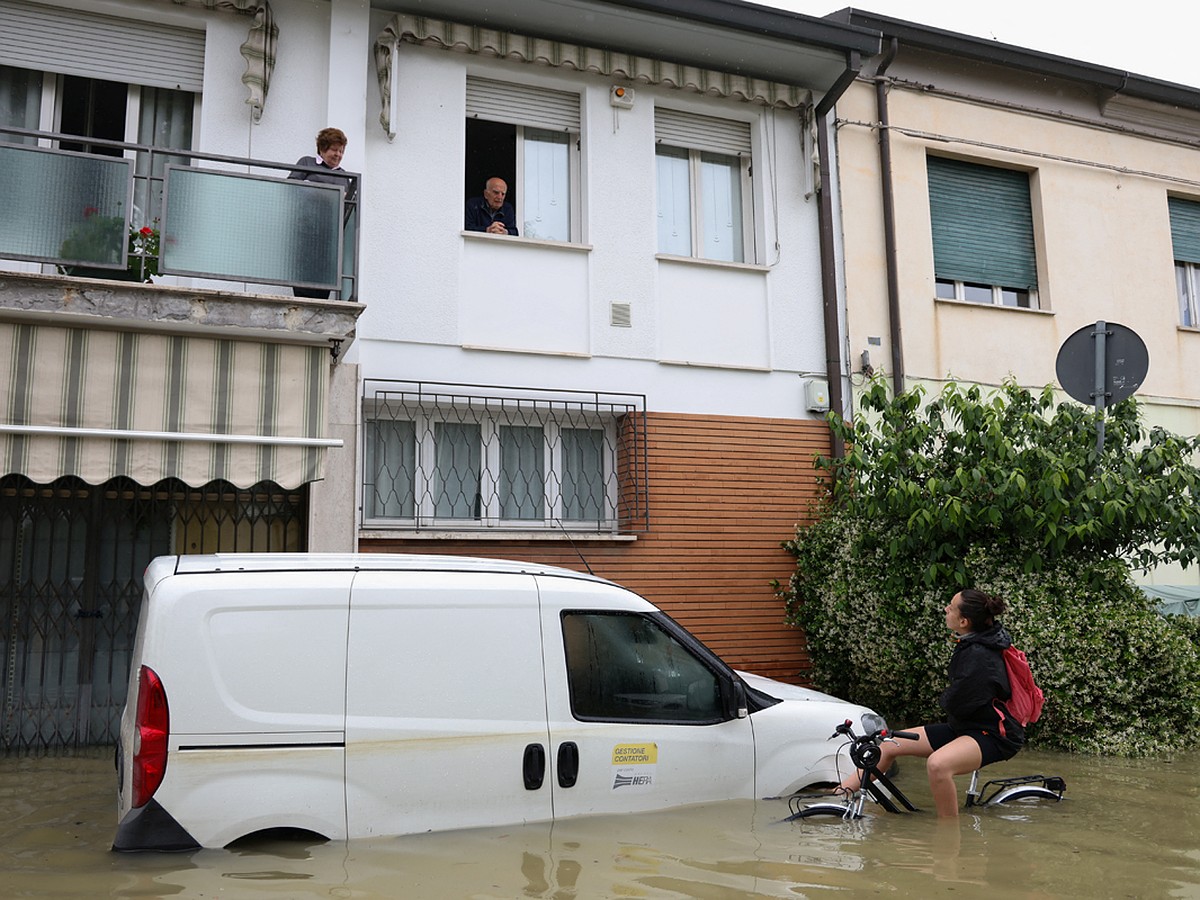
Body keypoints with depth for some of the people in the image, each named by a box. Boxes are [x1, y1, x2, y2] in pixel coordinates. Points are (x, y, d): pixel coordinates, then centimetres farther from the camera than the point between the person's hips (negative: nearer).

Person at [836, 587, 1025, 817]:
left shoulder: (980, 656, -25)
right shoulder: (969, 645, 5)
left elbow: (956, 703, -22)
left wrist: (944, 698, -1)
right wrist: (949, 699, 3)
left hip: (993, 735, -10)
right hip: (963, 726, 10)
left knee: (937, 764, -38)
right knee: (889, 745, 2)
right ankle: (842, 792, 11)